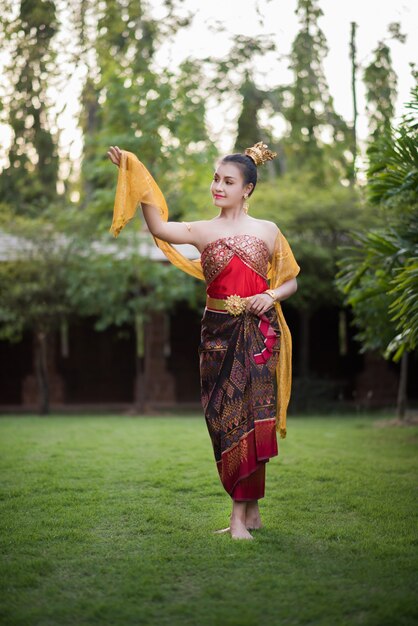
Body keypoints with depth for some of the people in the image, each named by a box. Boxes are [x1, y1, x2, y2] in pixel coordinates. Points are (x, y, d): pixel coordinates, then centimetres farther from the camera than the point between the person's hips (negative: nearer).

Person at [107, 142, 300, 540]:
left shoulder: (267, 231, 6)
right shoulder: (202, 231, 4)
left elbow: (291, 281, 12)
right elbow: (159, 227, -16)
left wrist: (271, 296, -9)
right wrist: (136, 180, -25)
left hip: (257, 334, -1)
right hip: (218, 332, 1)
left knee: (249, 415, -4)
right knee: (224, 418, 3)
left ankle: (239, 516, 3)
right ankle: (251, 509, 16)